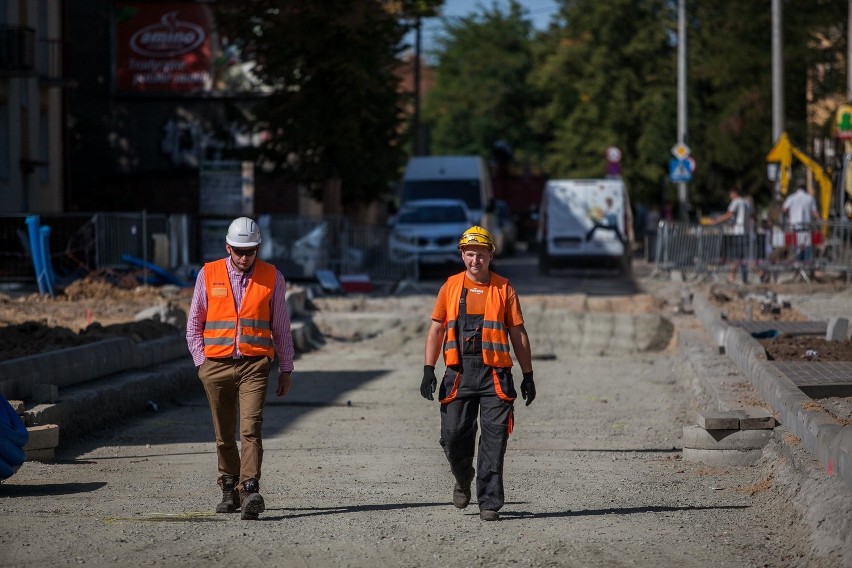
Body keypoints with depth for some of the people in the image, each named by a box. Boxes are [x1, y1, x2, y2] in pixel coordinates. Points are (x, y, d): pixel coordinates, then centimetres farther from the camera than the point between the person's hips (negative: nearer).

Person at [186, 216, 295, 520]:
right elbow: (194, 323, 12)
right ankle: (229, 490, 21)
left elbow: (281, 327, 11)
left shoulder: (272, 278, 4)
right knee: (224, 434, 9)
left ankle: (250, 490, -23)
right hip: (217, 366, 2)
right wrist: (201, 361, 4)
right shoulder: (208, 275, 5)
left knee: (251, 429, -16)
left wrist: (286, 369, 11)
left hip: (254, 365, -2)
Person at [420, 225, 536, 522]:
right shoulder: (451, 286, 10)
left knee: (494, 439, -5)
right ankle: (463, 479, 30)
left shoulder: (504, 289, 6)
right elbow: (436, 330, 12)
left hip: (495, 374, -1)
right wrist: (428, 371, 3)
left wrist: (528, 376, 7)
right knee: (453, 435, 0)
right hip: (459, 373, 1)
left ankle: (489, 502, -1)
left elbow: (519, 335, 10)